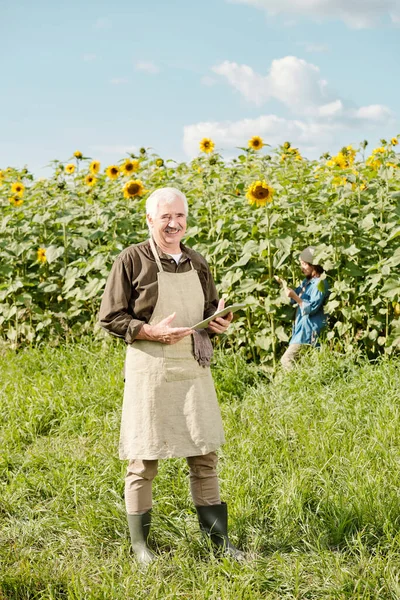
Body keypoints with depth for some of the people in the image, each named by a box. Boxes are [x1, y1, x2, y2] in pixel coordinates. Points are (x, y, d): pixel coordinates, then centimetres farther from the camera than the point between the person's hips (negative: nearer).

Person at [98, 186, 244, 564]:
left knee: (204, 454, 9)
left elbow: (209, 310, 22)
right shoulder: (133, 260, -5)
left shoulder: (197, 263, 11)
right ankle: (139, 544, 18)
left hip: (194, 369, 5)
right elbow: (110, 318, -5)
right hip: (150, 371, -5)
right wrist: (152, 332, -19)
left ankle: (219, 539, 21)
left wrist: (218, 321, -2)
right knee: (143, 460, 3)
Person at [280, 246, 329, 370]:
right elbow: (294, 300, 22)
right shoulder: (307, 281, 15)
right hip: (301, 330, 10)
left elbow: (311, 308, -20)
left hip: (308, 333, -10)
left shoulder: (319, 283, -15)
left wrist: (295, 296, -24)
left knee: (286, 360, -15)